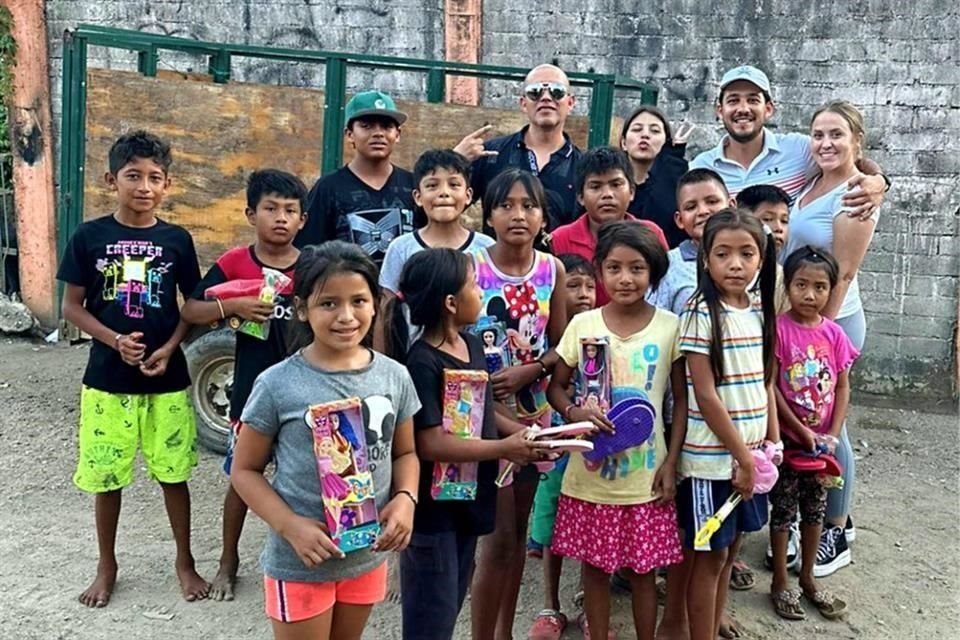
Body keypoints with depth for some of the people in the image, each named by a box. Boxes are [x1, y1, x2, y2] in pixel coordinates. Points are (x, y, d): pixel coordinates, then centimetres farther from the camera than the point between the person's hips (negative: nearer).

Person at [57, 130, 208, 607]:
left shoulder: (176, 240, -1)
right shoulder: (89, 237, -4)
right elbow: (71, 307, -1)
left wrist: (169, 349, -11)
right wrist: (114, 340, -15)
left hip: (167, 379, 0)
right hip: (107, 379, 0)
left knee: (173, 473, 9)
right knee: (105, 477, 11)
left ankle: (184, 562, 27)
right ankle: (106, 566, 31)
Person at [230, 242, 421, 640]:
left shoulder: (394, 377, -5)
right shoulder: (278, 384, -15)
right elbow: (245, 470, -7)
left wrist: (405, 499, -12)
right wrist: (290, 526, -20)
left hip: (368, 555, 4)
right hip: (299, 562, -4)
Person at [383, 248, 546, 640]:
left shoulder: (473, 345, 5)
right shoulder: (422, 363, -23)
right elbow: (430, 444, -27)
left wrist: (524, 433, -2)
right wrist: (505, 448, -21)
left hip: (467, 501, 9)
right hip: (432, 509, -9)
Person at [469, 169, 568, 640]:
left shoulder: (553, 270, 1)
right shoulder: (472, 267, -11)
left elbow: (560, 347, 3)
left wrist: (529, 371, -15)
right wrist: (489, 403, -20)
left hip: (534, 411, 5)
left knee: (518, 528, 15)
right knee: (499, 535, -2)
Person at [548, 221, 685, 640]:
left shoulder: (669, 326, -4)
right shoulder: (582, 325, -3)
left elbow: (681, 399, 2)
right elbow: (556, 387, 4)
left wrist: (670, 463, -4)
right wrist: (575, 412, -17)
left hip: (646, 475, -1)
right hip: (591, 472, 1)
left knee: (643, 567, 12)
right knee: (595, 566, 13)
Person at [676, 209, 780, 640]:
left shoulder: (760, 311, 6)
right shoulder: (701, 314, -14)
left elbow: (764, 384, 12)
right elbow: (705, 395, -16)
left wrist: (773, 444, 7)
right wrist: (742, 455, -13)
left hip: (750, 454, 7)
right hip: (712, 458, -6)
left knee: (729, 548, 16)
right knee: (710, 555, 4)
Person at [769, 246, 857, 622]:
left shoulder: (834, 334, -1)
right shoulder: (778, 329, -14)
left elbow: (842, 387, 3)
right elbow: (770, 387, -15)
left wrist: (832, 434, -7)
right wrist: (801, 430, -15)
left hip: (821, 440, 4)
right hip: (786, 438, -4)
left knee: (815, 508, 16)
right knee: (784, 510, 8)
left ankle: (807, 578, 34)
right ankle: (780, 583, 23)